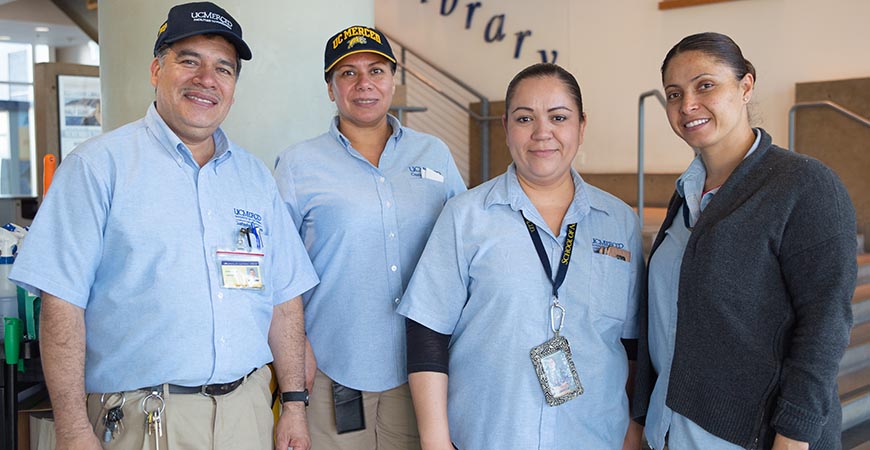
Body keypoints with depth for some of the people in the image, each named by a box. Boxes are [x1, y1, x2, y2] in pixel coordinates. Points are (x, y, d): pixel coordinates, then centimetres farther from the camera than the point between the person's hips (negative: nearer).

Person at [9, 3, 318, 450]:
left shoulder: (255, 176, 9)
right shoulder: (99, 165, -6)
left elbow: (284, 298, 9)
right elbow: (62, 302, -11)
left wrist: (295, 403, 5)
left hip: (248, 408, 5)